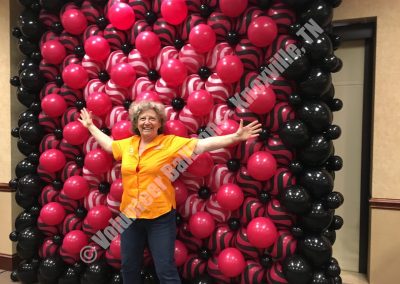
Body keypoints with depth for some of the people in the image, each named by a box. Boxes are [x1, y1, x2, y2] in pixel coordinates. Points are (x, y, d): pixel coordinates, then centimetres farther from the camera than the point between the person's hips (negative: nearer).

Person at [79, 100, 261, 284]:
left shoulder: (171, 142, -10)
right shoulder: (127, 144, 5)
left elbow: (202, 144, -17)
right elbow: (108, 144, 25)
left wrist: (236, 137, -25)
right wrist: (90, 126, 35)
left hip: (160, 217, -5)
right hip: (130, 215, 5)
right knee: (129, 266, 21)